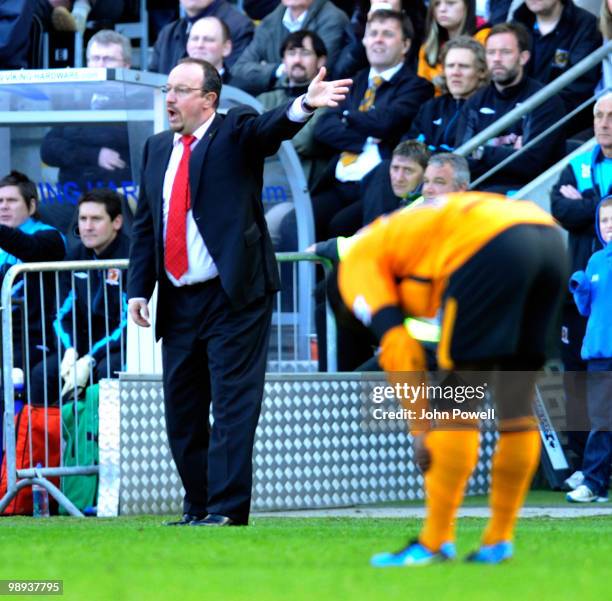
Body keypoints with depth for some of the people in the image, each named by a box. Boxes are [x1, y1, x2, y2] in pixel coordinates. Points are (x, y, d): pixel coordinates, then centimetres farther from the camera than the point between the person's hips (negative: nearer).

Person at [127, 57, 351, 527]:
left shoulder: (236, 133, -1)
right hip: (178, 303, 6)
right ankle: (198, 506, 20)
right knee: (182, 412, 10)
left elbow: (272, 128, -22)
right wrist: (139, 289, 7)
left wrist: (304, 105, -44)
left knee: (233, 405, -8)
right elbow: (145, 225, 16)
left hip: (233, 298, -6)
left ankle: (227, 510, -8)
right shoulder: (158, 149, 14)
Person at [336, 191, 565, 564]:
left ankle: (435, 542, 4)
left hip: (493, 247, -8)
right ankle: (499, 540, 19)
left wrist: (421, 428, 9)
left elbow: (398, 349, 5)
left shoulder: (358, 264, 17)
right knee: (517, 403, 14)